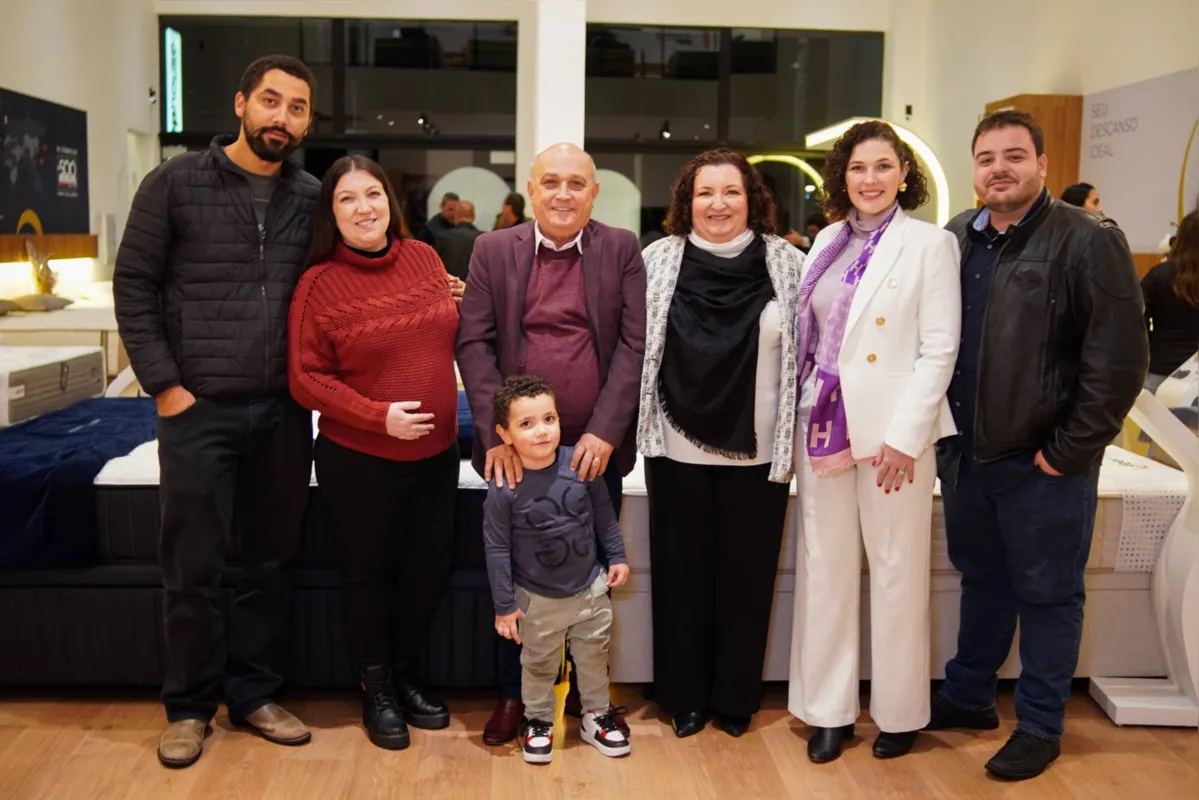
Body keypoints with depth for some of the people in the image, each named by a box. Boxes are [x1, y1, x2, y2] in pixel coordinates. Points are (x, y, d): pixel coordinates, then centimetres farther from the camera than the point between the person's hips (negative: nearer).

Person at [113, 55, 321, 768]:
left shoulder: (313, 197, 6)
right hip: (198, 409, -3)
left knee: (272, 563, 11)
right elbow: (134, 286, -2)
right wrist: (165, 386, -8)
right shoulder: (176, 183, -2)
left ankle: (254, 693, 27)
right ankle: (191, 706, 23)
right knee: (193, 569, 5)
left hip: (283, 412, 3)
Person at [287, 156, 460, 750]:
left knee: (430, 568, 13)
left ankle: (405, 676, 37)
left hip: (436, 453, 4)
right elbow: (305, 378, -12)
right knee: (369, 574, 11)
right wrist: (379, 416, -21)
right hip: (359, 460, -4)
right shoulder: (320, 283, -11)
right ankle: (376, 691, 32)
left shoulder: (424, 257, 2)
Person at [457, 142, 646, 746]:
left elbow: (634, 344, -4)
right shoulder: (492, 250, 4)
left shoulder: (622, 250, 3)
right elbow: (474, 342, -2)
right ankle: (513, 693, 27)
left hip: (597, 448, 0)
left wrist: (604, 431, -13)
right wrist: (497, 432, -12)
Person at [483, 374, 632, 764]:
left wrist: (617, 556, 6)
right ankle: (537, 720, 40)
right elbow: (497, 549, -15)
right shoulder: (504, 488, -22)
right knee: (539, 663, 17)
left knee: (594, 655, 20)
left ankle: (596, 716, 41)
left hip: (590, 587, 3)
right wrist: (504, 605, -11)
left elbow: (604, 513, 1)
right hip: (538, 598, -3)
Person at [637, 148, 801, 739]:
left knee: (746, 573, 9)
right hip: (678, 449, 0)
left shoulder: (788, 264, 1)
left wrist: (798, 438, 1)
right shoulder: (658, 261, 1)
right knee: (683, 572, 9)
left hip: (758, 451, 0)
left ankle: (736, 697, 26)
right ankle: (684, 696, 25)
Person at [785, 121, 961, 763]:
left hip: (894, 430, -4)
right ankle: (829, 708, 20)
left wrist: (904, 436, -14)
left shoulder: (930, 243, -3)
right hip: (824, 423, 5)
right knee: (825, 567, 8)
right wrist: (801, 413, 5)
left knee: (897, 571, 4)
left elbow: (939, 347, -8)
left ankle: (899, 711, 21)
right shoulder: (827, 242, 11)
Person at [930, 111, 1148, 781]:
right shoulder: (955, 239, 7)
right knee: (982, 580, 20)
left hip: (1043, 462, -5)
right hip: (965, 453, 5)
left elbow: (1121, 357, -13)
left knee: (1048, 594, 8)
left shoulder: (1088, 241, -10)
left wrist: (1070, 450, -14)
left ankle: (1041, 726, 24)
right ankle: (968, 696, 36)